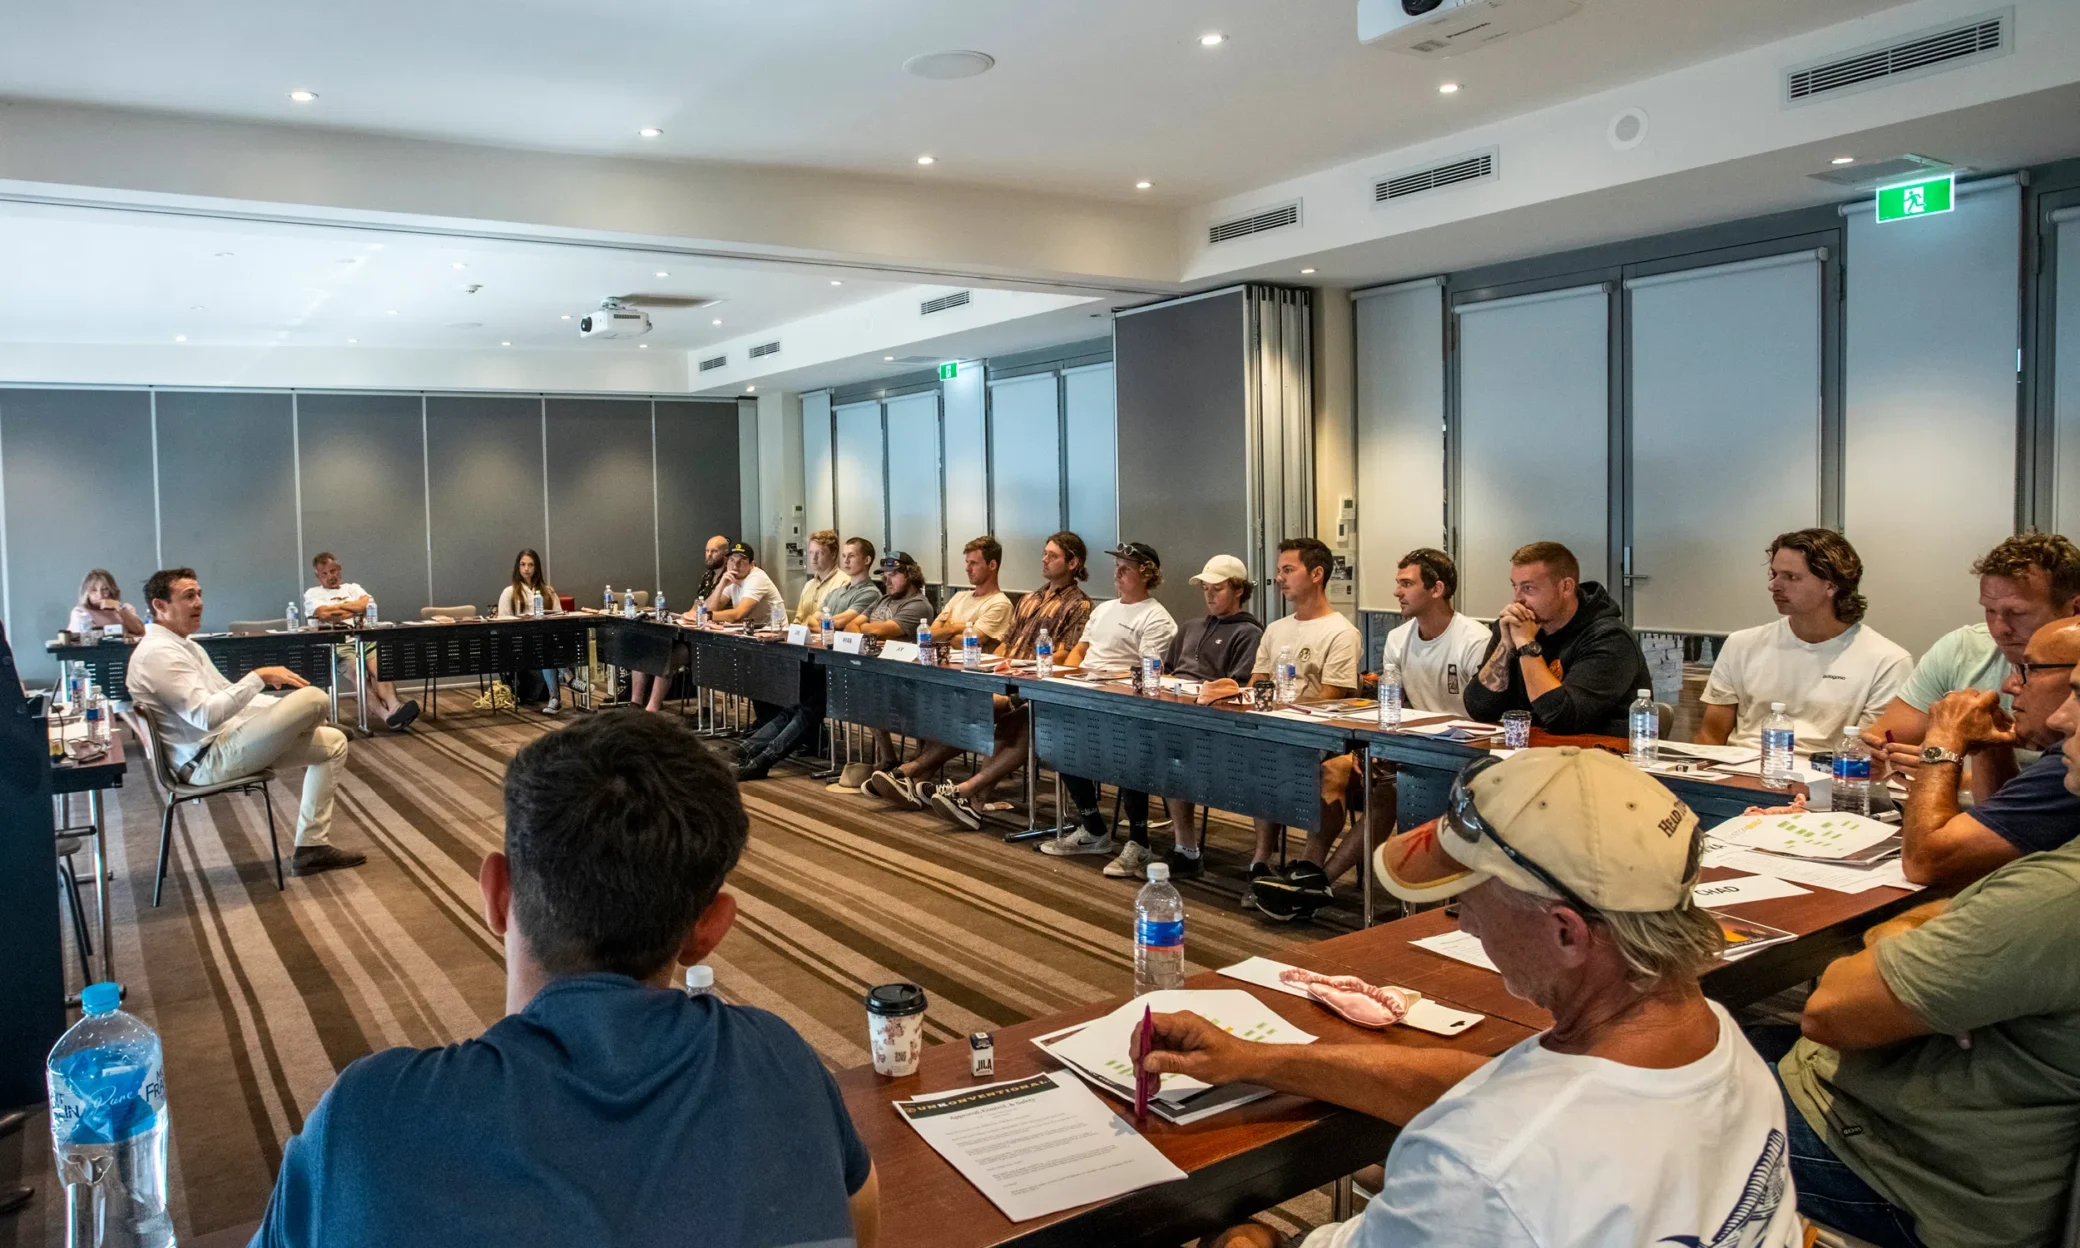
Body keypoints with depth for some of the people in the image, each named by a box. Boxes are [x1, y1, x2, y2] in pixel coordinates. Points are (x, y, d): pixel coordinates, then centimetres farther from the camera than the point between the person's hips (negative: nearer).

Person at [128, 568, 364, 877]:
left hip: (227, 743, 11)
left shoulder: (186, 646, 18)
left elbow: (228, 696, 21)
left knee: (333, 742, 7)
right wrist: (258, 676, -22)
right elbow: (207, 715, -26)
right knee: (315, 698, -20)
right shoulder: (158, 653, -17)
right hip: (208, 759, -11)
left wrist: (289, 709, 8)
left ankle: (312, 845, 7)